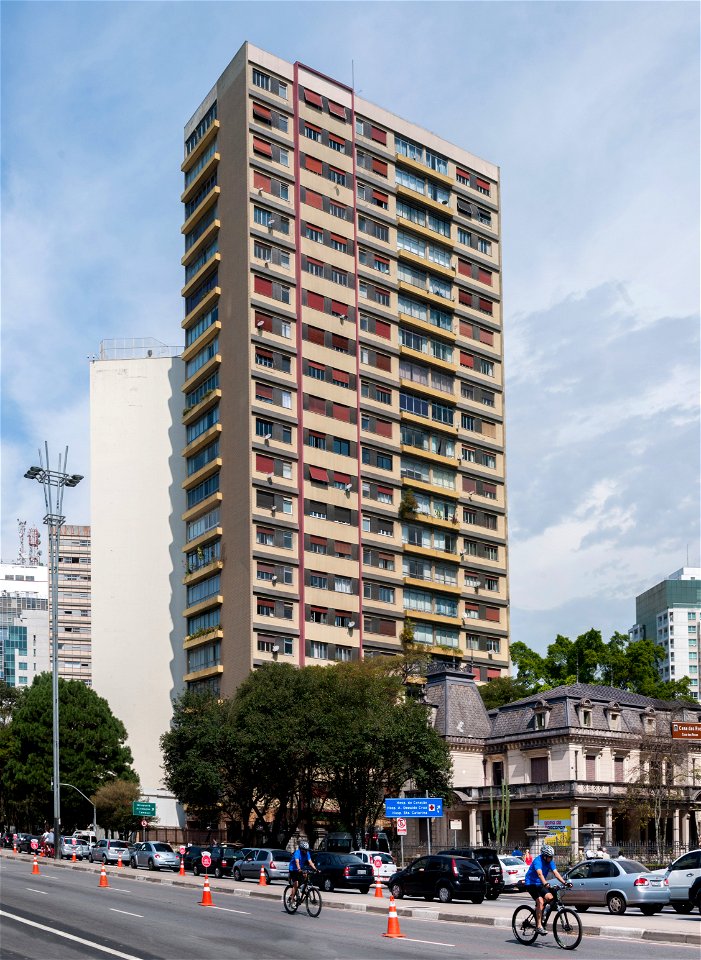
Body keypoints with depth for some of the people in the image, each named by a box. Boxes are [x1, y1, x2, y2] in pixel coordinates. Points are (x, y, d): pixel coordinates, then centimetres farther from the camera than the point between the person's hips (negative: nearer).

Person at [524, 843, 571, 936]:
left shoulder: (550, 862, 1)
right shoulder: (538, 861, -22)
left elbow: (555, 873, -7)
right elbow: (540, 874, -37)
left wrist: (564, 882, -21)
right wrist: (545, 883, -53)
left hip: (540, 884, 7)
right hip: (531, 883, -7)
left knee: (550, 897, -14)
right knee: (540, 901, -24)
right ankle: (539, 926, -22)